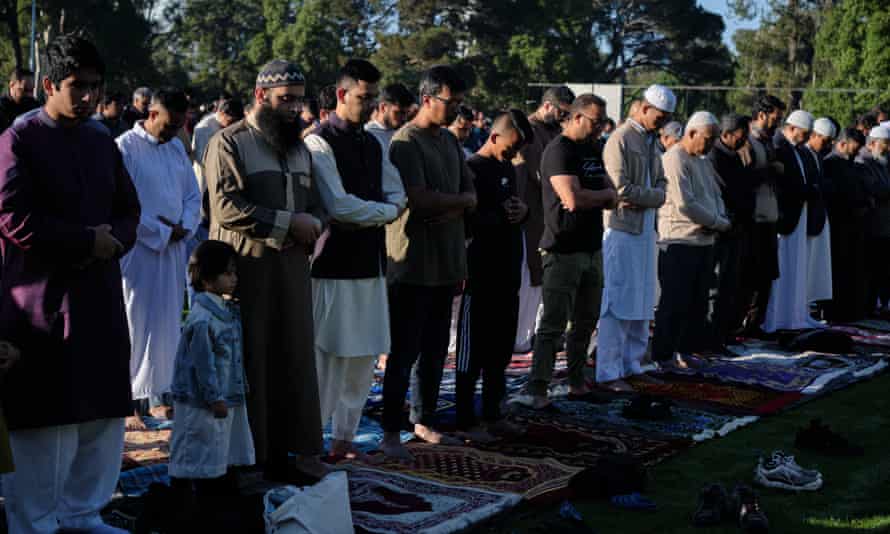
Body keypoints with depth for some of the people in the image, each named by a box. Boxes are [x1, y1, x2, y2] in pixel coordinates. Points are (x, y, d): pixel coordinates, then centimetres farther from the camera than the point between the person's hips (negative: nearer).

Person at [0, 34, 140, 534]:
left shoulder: (103, 143, 15)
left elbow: (129, 210, 16)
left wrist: (113, 240, -6)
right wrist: (87, 240, -13)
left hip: (100, 293, 7)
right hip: (41, 298, -6)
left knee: (104, 413, 10)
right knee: (41, 417, -2)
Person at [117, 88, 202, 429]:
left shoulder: (176, 147, 12)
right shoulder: (125, 148, -10)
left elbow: (193, 195, 15)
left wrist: (184, 228, -3)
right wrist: (161, 233, -14)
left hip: (174, 250, 7)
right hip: (139, 251, -7)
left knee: (168, 324, 11)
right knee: (136, 325, -3)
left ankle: (158, 396, 20)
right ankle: (129, 403, 4)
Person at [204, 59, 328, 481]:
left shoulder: (299, 148, 18)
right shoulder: (229, 143, -5)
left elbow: (315, 205, 21)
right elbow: (227, 207, -16)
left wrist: (311, 227, -3)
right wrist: (288, 222, -14)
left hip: (292, 269, 6)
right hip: (245, 269, -6)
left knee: (293, 361, 7)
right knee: (248, 363, -1)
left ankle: (283, 451, 16)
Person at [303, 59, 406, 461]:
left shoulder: (372, 145, 16)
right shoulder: (321, 143, -9)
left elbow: (398, 195, 11)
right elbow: (338, 206, -18)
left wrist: (366, 215, -9)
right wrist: (386, 210, -6)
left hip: (370, 263, 8)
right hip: (334, 266, -7)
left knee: (363, 358, 10)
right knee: (327, 357, -4)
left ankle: (344, 439, 20)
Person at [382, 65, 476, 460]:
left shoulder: (449, 141, 15)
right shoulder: (406, 142, -11)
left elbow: (470, 196, 12)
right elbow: (418, 199, -22)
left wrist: (448, 208, -11)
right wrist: (459, 200, -5)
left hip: (445, 263, 8)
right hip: (412, 264, -8)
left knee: (435, 350, 13)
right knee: (404, 352, -3)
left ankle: (424, 421, 24)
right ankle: (390, 433, 5)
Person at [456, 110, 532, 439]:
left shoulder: (508, 169, 15)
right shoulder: (472, 169, -10)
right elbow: (466, 221, -16)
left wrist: (523, 211, 0)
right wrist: (502, 216, -16)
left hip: (507, 273, 8)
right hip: (480, 273, -8)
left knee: (501, 350, 14)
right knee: (473, 351, -1)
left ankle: (492, 413, 24)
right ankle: (466, 421, 7)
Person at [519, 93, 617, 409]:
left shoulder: (593, 151, 16)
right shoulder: (560, 150, -12)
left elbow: (611, 196, 11)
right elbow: (573, 199, -24)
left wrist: (587, 198, -11)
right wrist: (605, 195, -5)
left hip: (592, 248, 9)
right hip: (564, 250, -9)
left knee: (585, 322, 15)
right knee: (554, 324, -9)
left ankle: (577, 381, 26)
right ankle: (536, 388, -6)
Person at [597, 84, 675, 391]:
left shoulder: (651, 142, 18)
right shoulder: (621, 139, -11)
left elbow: (660, 189, 12)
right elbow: (622, 190, -19)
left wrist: (640, 199, -8)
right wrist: (651, 196, -6)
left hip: (646, 230, 9)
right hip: (622, 229, -9)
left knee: (642, 305, 12)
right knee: (618, 304, -6)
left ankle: (632, 364, 21)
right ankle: (609, 373, -1)